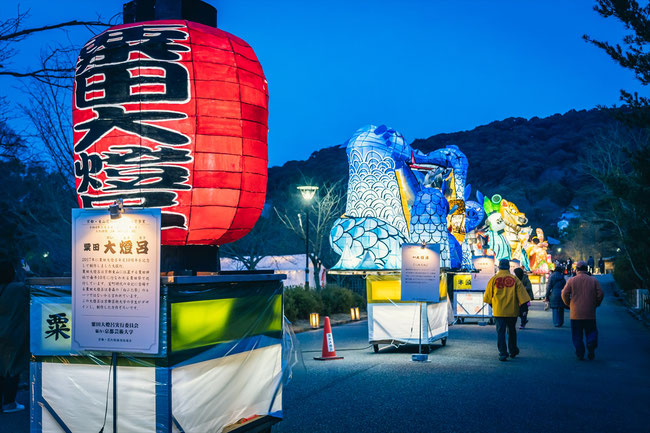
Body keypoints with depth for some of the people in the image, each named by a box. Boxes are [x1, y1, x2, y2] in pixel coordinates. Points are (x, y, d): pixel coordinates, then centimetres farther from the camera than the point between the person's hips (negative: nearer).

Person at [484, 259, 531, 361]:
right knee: (511, 331, 18)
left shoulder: (494, 279, -1)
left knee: (500, 332, 1)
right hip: (512, 310, 1)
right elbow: (521, 294, -4)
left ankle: (503, 354, -6)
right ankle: (513, 351, 29)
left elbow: (488, 295, 8)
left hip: (498, 310, -1)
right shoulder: (514, 279, -1)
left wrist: (492, 305, 24)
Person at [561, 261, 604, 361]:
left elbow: (564, 294, -6)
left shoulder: (571, 281, -1)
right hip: (590, 314, 0)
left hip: (575, 314, 0)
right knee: (591, 331, 12)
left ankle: (580, 354, 5)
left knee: (577, 335, 8)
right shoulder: (593, 280, 1)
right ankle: (591, 347, -12)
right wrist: (595, 304, 12)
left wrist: (569, 304, 10)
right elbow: (600, 293, -3)